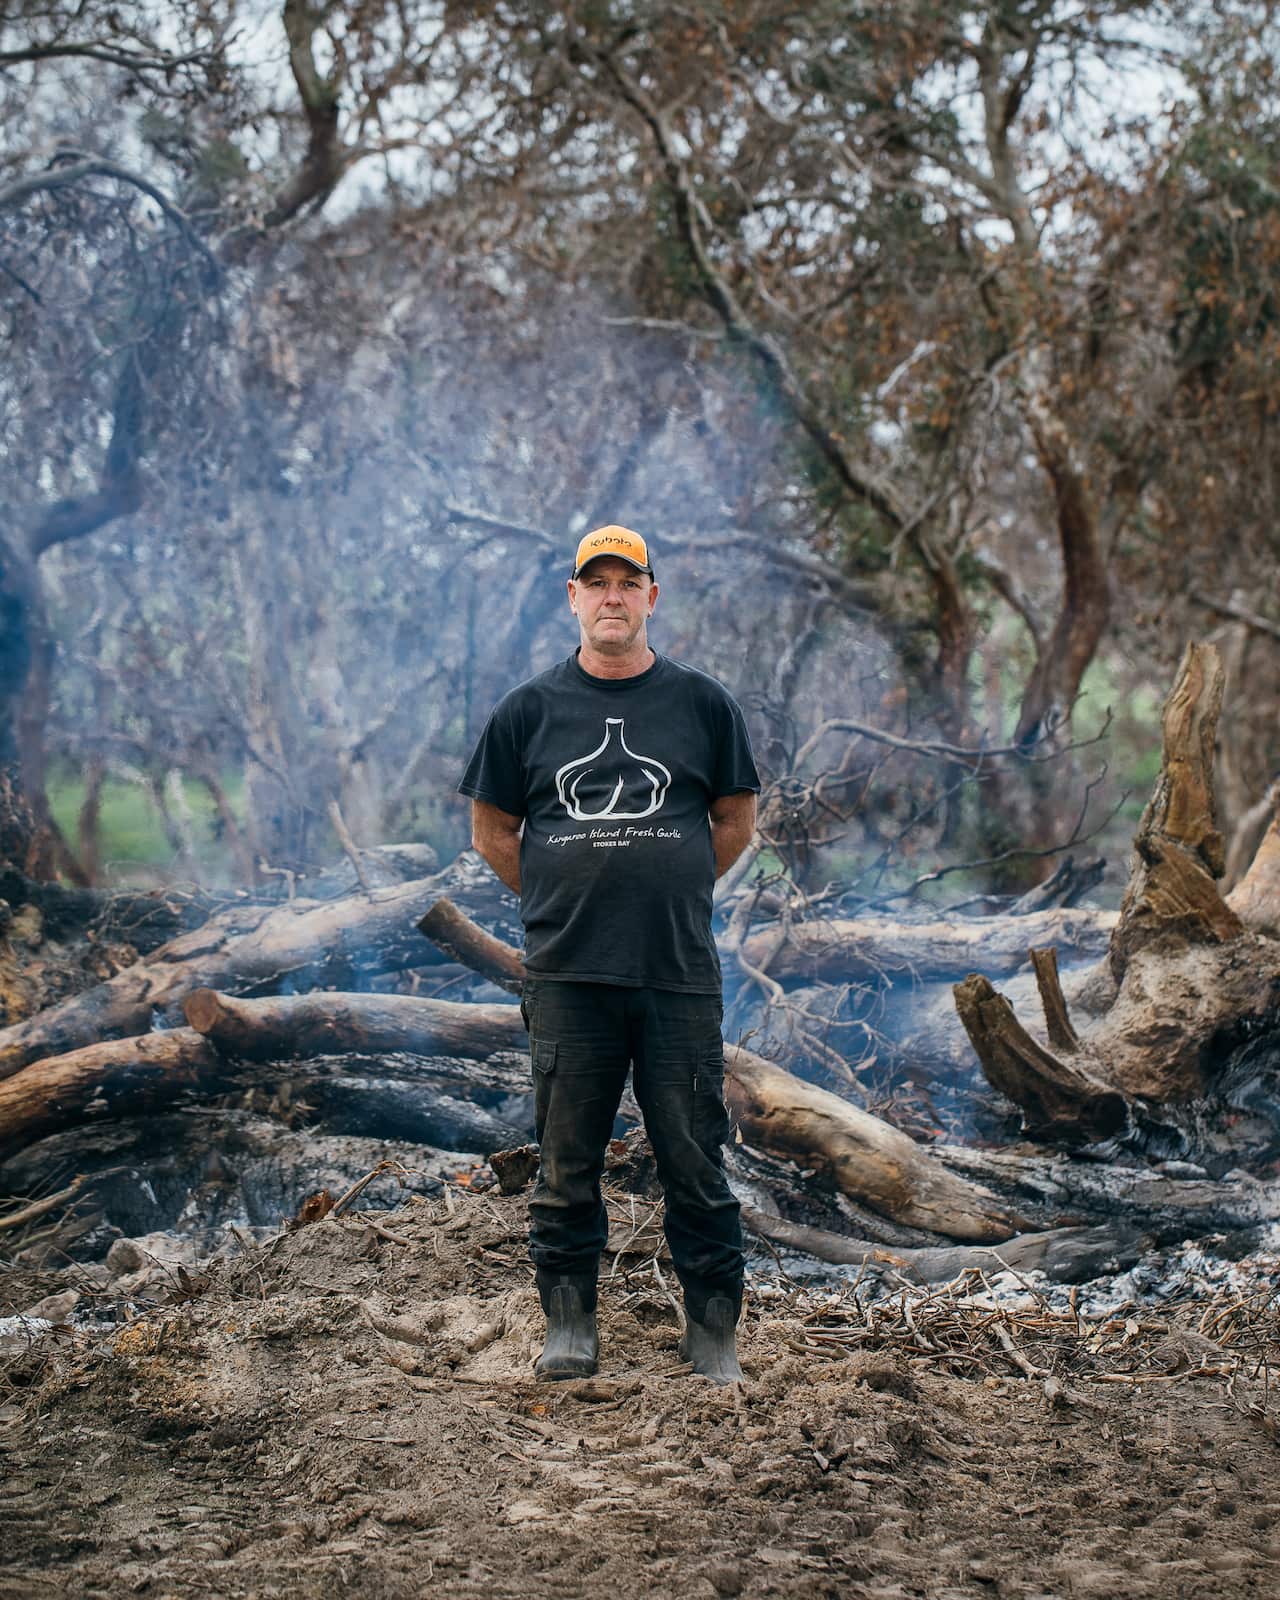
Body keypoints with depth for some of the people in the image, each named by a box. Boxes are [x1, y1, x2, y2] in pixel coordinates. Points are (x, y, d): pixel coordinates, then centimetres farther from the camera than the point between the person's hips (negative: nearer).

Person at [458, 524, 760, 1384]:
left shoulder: (702, 702, 6)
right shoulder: (529, 710, 7)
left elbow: (736, 822, 15)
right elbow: (492, 831, 15)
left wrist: (668, 893, 11)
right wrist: (563, 901, 10)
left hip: (680, 969, 0)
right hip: (568, 974, 1)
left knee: (694, 1155, 2)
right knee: (568, 1159, 6)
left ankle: (713, 1327, 12)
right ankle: (570, 1321, 17)